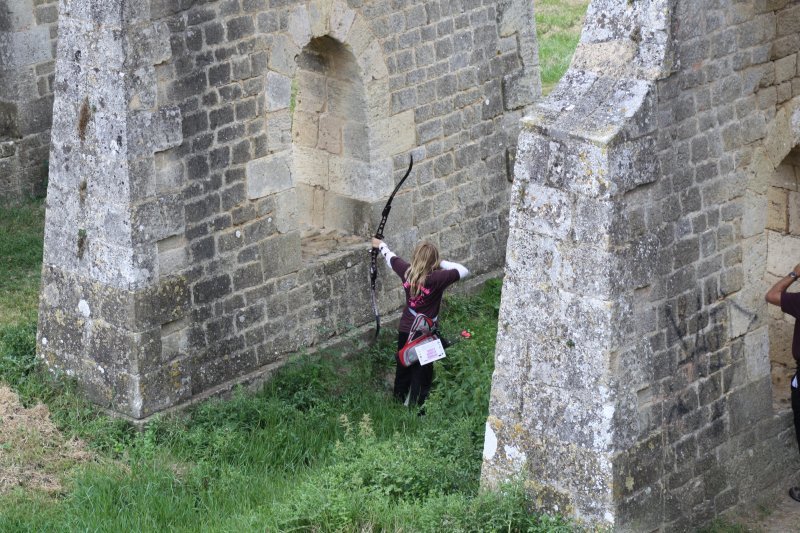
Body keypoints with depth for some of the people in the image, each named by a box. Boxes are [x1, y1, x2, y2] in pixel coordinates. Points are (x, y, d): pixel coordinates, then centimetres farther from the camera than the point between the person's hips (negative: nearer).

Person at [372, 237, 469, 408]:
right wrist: (441, 263, -11)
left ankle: (399, 401, 40)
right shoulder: (437, 278, -23)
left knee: (403, 368, 23)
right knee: (421, 374, 8)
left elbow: (391, 257, 11)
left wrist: (381, 245, 30)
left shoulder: (407, 272, -9)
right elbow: (464, 271, -18)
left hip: (405, 330, 5)